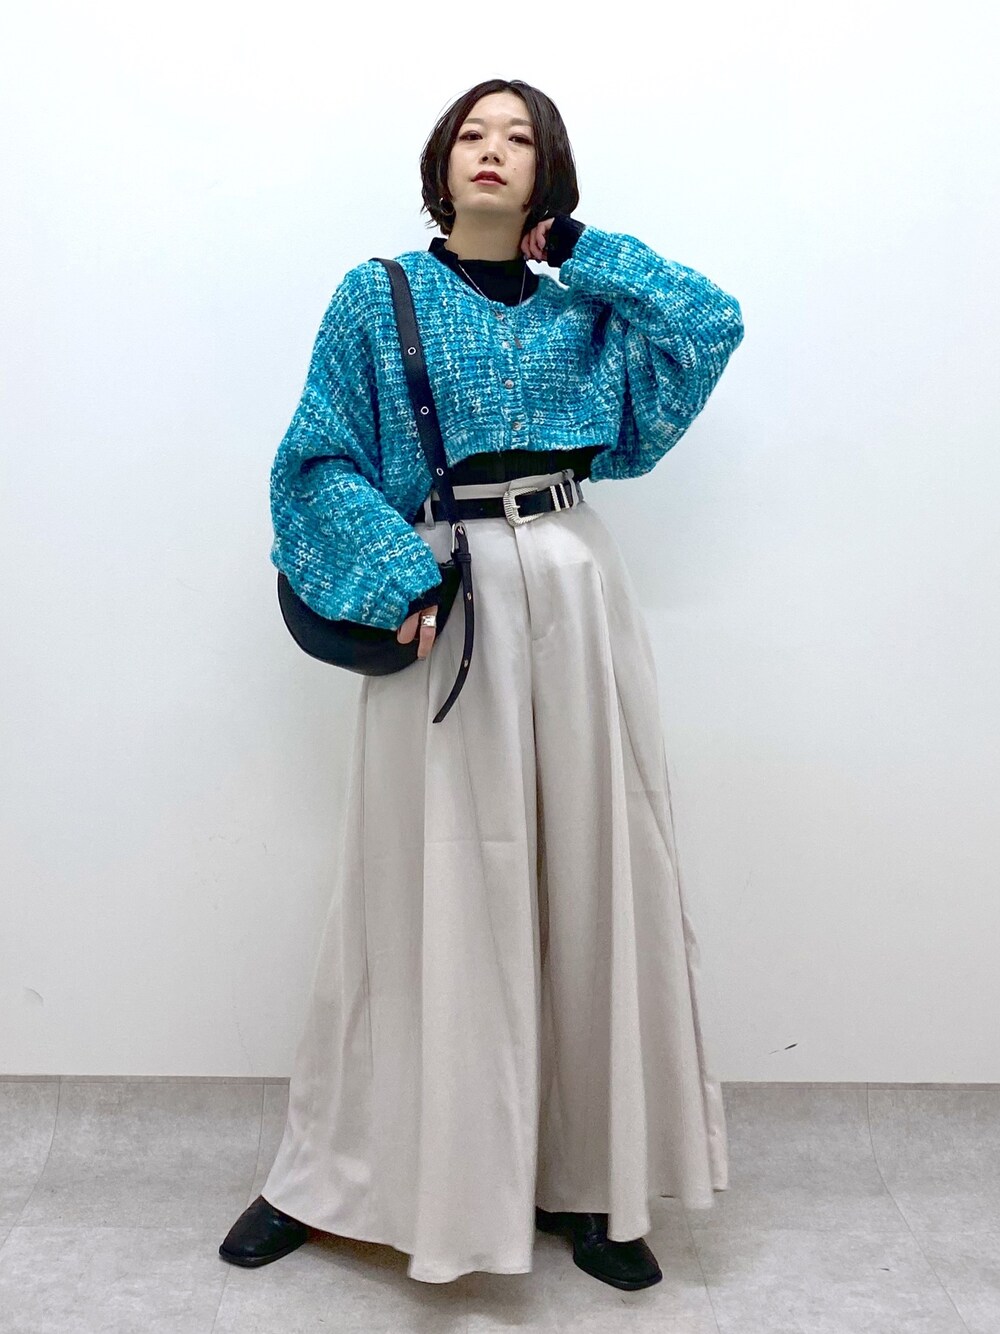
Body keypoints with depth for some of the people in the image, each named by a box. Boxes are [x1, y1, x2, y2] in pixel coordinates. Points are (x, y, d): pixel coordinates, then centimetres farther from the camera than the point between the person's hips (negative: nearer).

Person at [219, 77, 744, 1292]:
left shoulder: (580, 306, 14)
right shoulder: (377, 296, 6)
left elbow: (716, 319, 5)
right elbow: (321, 460, 0)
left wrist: (576, 248, 6)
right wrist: (402, 582, -14)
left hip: (577, 596, 3)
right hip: (444, 609, -3)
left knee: (588, 877, 4)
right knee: (432, 886, 1)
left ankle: (581, 1177, 18)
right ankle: (329, 1170, 19)